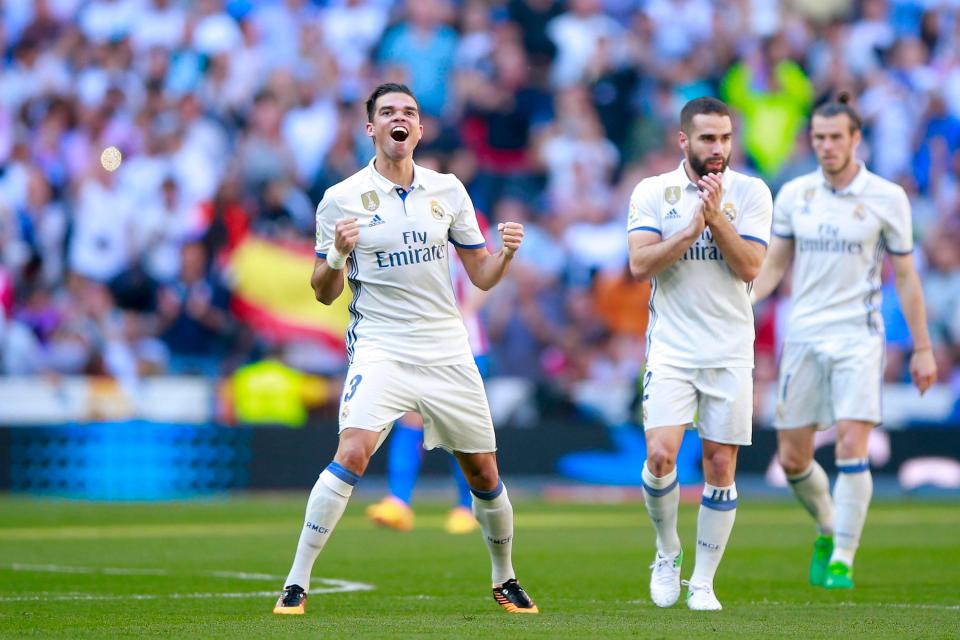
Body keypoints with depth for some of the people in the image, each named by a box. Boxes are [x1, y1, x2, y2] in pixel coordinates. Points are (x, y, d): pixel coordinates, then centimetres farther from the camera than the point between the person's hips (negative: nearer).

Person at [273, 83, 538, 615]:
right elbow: (325, 293, 0)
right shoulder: (342, 199, -2)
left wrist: (506, 254, -9)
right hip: (380, 347, -3)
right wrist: (337, 255, -20)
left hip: (447, 349, 3)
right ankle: (296, 584, -19)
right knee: (353, 452, -24)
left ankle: (504, 580, 31)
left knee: (484, 472, 8)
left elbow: (481, 275, 12)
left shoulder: (447, 190, 6)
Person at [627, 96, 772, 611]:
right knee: (660, 454, -14)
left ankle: (703, 582, 10)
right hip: (671, 349, -1)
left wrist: (715, 216, -17)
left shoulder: (750, 193, 1)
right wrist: (693, 227, -18)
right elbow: (640, 264, -10)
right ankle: (667, 552, 12)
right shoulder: (652, 193, 1)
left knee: (721, 465, 0)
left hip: (730, 351, 1)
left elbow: (749, 267, -8)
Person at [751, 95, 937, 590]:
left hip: (857, 336, -3)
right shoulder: (794, 194, 6)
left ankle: (842, 559, -6)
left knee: (852, 446, -15)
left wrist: (922, 349, 4)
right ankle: (828, 529, 30)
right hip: (803, 336, 3)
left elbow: (905, 276, 4)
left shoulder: (887, 198, -2)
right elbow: (774, 264, 13)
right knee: (791, 457, 2)